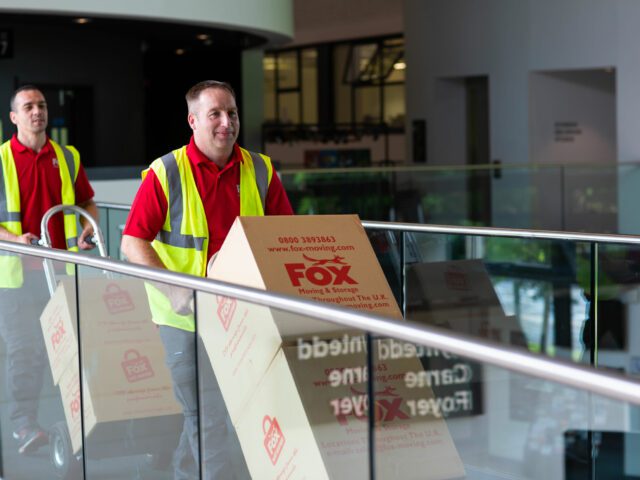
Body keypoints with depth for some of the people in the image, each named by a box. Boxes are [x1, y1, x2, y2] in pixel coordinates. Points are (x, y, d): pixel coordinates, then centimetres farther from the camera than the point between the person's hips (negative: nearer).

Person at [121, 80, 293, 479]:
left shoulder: (260, 171, 4)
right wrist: (173, 291, -19)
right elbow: (133, 242, -8)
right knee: (206, 414, 2)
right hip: (187, 313, -3)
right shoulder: (166, 173, -6)